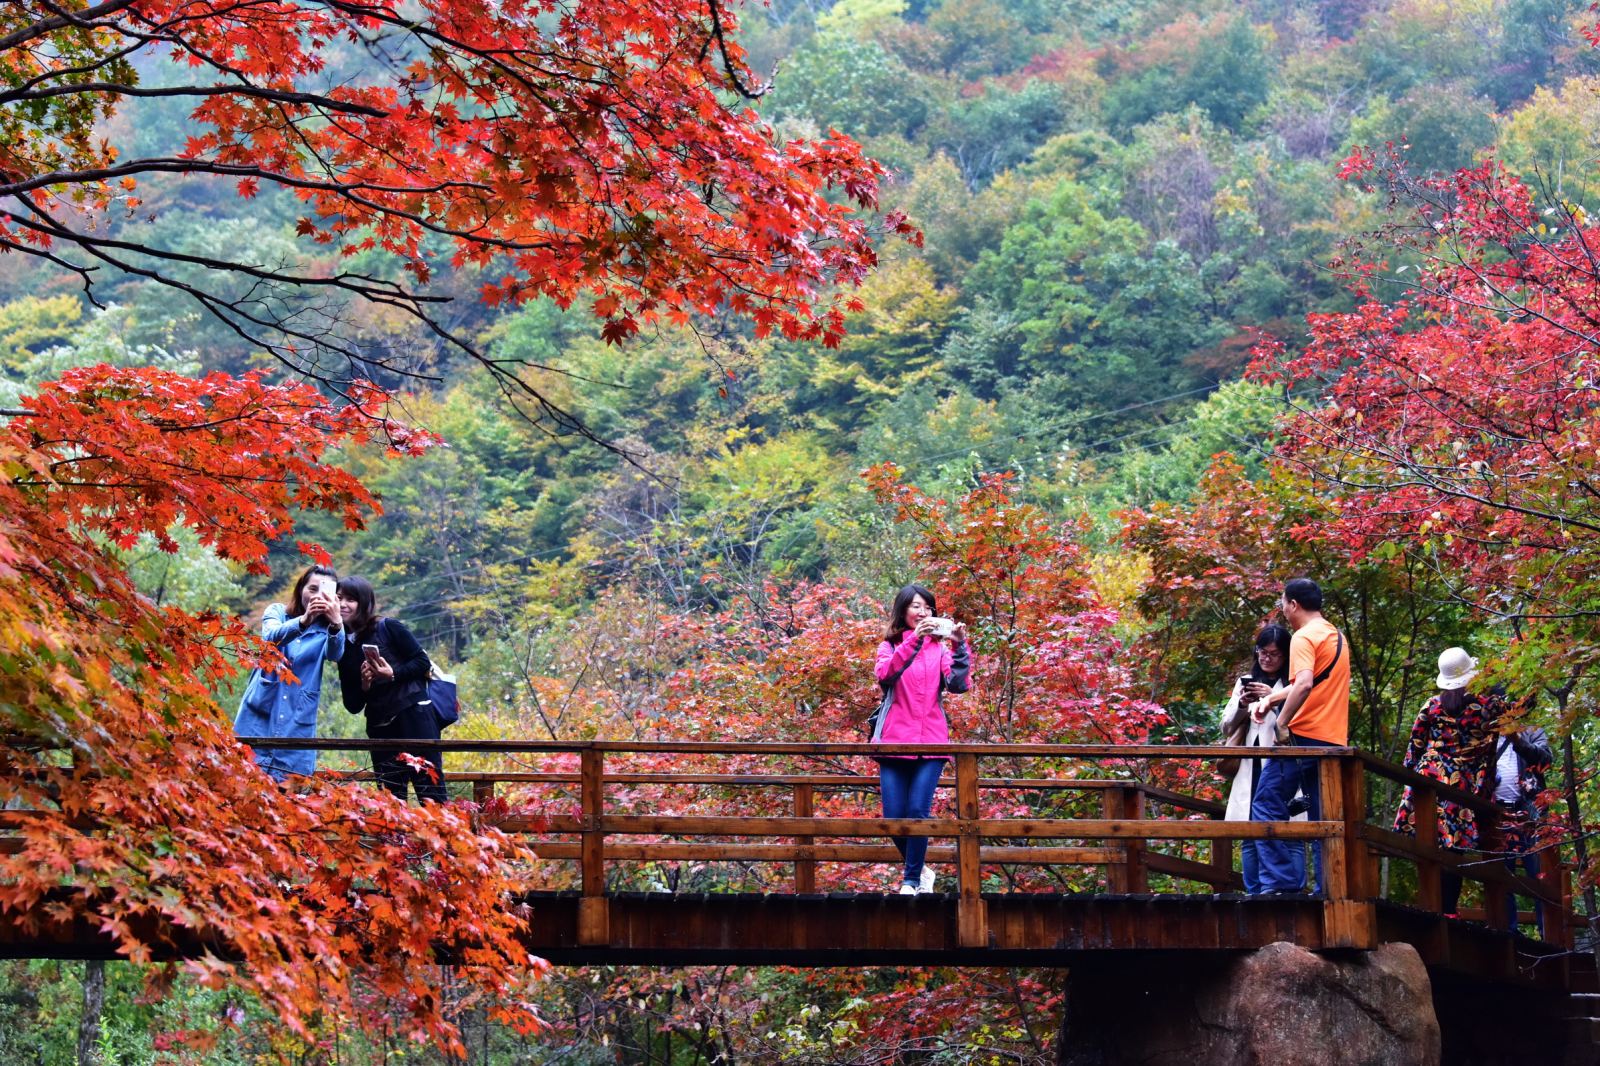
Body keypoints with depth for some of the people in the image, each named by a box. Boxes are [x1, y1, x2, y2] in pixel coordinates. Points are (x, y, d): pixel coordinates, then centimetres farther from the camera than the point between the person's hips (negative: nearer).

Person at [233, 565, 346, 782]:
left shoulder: (326, 631, 7)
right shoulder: (277, 612, 6)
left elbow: (334, 654, -16)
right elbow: (272, 636, -17)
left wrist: (337, 624, -38)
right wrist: (303, 620, -37)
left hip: (297, 722, 1)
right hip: (260, 714, -1)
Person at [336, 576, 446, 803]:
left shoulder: (389, 628, 0)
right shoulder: (344, 648, 12)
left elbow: (423, 662, -3)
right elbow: (352, 705, 11)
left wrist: (392, 674, -17)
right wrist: (364, 685, -8)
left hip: (414, 716, -5)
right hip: (381, 729, 5)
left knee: (430, 793, -9)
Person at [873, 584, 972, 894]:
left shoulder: (940, 648, 11)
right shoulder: (890, 647, 8)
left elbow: (957, 684, -6)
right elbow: (885, 675, -15)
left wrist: (960, 648, -21)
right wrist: (914, 640, -26)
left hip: (931, 742, 0)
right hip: (895, 741, 0)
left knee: (918, 811, -15)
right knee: (894, 817, -4)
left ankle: (912, 881, -3)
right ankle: (921, 870, 19)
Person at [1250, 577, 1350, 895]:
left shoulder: (1304, 637, -9)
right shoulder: (1337, 637, 19)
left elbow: (1304, 684, -25)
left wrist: (1281, 723, -21)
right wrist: (1273, 698, 29)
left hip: (1302, 736, -8)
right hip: (1334, 739, 8)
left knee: (1267, 803, -3)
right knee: (1324, 817, 8)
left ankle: (1280, 880, -11)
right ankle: (1329, 887, 2)